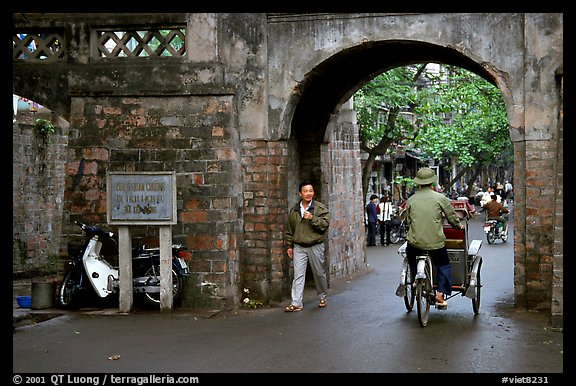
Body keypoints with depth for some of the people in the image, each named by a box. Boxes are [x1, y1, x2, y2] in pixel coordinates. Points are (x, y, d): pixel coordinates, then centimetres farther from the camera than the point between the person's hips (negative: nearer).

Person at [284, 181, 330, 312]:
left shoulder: (320, 208, -1)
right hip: (299, 247, 2)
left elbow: (325, 224, -12)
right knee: (298, 274, -4)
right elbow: (290, 230, 15)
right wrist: (289, 246, 12)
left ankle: (323, 297, 30)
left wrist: (312, 218, -22)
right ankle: (296, 303, -4)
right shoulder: (294, 211, 8)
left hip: (315, 246, -2)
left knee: (319, 273, 10)